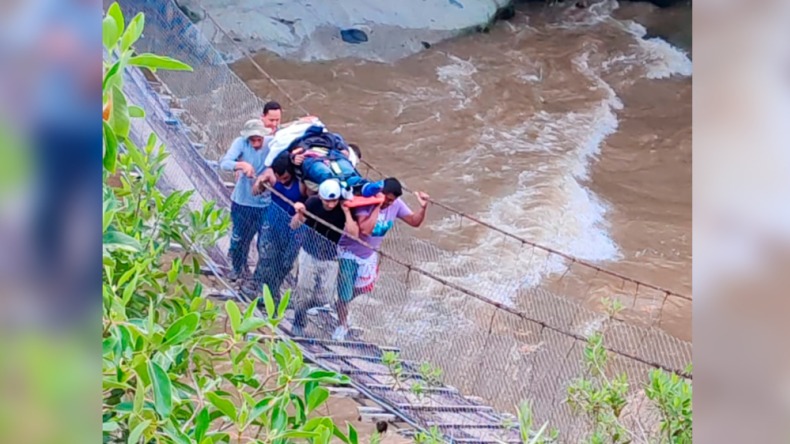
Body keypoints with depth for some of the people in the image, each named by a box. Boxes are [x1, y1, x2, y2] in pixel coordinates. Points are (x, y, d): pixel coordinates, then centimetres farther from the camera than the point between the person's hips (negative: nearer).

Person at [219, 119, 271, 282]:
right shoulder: (241, 143, -14)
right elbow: (224, 163, -23)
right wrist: (242, 165, -42)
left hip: (265, 203, -1)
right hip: (242, 201, 1)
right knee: (239, 238, 19)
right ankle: (238, 268, 44)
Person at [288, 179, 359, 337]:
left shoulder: (344, 209, -18)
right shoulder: (312, 203, -17)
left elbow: (354, 234, -29)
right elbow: (294, 226, -12)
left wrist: (347, 212, -34)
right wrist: (299, 214, -33)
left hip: (330, 259, 1)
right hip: (309, 254, -1)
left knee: (324, 297, 5)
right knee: (304, 290, 1)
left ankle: (301, 307, 38)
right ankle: (298, 324, 25)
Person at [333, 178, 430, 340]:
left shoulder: (396, 205, -13)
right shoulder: (366, 202, -30)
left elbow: (415, 221, -7)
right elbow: (365, 229, -41)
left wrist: (423, 207, -26)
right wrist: (377, 206, -40)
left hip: (369, 255, 6)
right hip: (349, 252, -6)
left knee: (360, 289, 23)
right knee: (345, 293, -2)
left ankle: (340, 307, 54)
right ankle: (342, 325, 24)